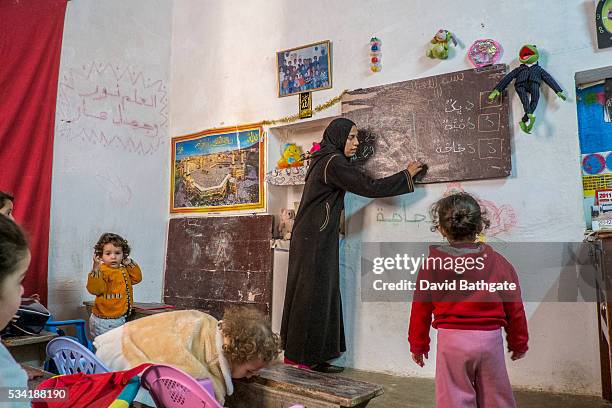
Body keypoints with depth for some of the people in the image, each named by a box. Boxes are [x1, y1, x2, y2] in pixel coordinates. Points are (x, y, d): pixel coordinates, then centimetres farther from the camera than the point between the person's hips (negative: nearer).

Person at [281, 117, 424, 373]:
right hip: (315, 240, -10)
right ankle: (306, 358, 7)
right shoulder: (333, 163, -14)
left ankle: (296, 353, 20)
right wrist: (407, 174, -7)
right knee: (313, 294, -3)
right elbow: (369, 188, -16)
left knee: (316, 293, 12)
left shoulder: (325, 160, 16)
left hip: (314, 239, 10)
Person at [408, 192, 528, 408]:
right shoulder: (498, 262, -2)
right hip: (490, 339, 2)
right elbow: (515, 309, 5)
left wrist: (418, 345, 11)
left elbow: (420, 310, -2)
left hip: (451, 341, -2)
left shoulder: (432, 263, -6)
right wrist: (519, 343, 20)